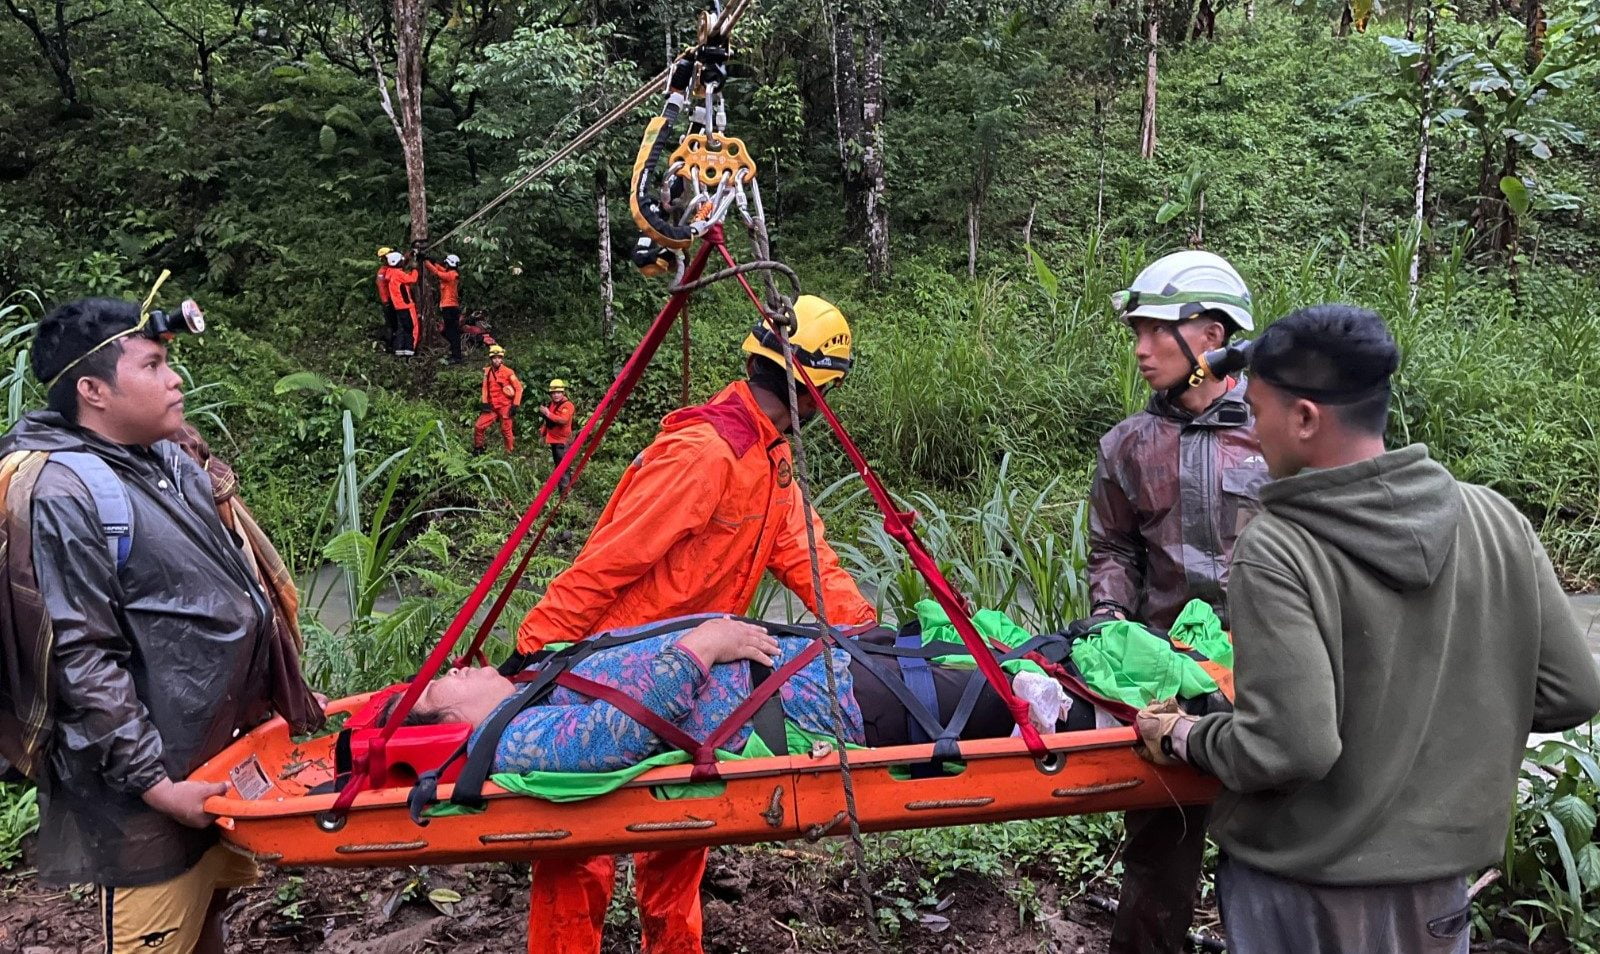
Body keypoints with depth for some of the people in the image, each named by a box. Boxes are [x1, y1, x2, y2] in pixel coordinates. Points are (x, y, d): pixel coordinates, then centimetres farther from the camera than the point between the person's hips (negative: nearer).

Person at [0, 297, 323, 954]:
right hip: (149, 782, -8)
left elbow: (232, 587, 16)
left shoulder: (165, 460, 7)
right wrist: (157, 785, -20)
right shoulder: (63, 495, -20)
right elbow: (82, 661, -22)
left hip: (221, 745, 8)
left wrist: (287, 688, 17)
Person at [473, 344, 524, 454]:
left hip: (505, 407, -4)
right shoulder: (487, 371, 8)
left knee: (506, 431, 0)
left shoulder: (508, 372, -8)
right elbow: (485, 388, 14)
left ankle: (510, 453, 13)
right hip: (491, 407, 5)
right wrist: (484, 402, 2)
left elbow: (519, 388, -6)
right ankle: (478, 449, 15)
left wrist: (515, 405, -11)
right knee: (478, 427, -2)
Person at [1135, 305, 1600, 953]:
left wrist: (1183, 738, -10)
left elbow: (1288, 748, -27)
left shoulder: (1275, 552, -24)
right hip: (1439, 882, 5)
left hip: (1304, 889, -4)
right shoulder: (1498, 523, -8)